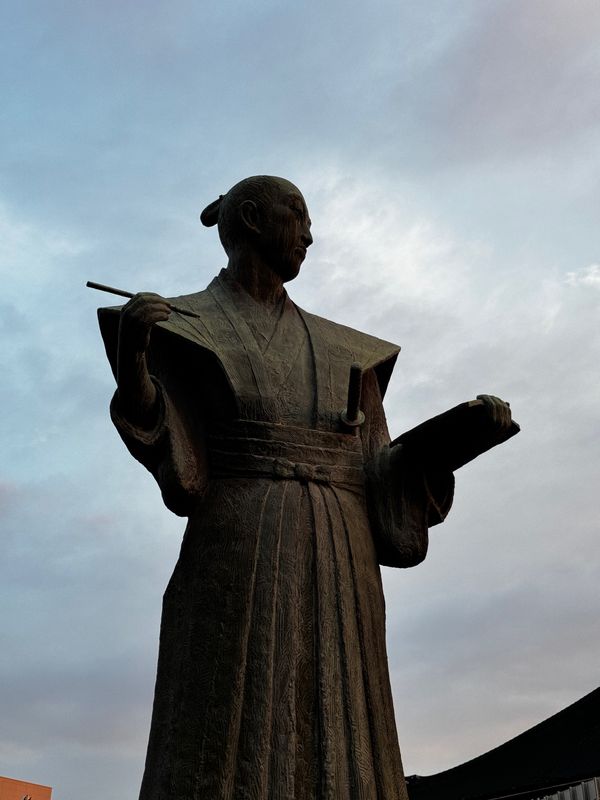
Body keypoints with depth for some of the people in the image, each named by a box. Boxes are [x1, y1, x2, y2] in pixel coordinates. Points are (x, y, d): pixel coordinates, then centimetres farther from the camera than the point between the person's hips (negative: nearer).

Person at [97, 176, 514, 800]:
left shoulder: (337, 348, 24)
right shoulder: (181, 326, 10)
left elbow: (376, 478, 17)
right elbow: (172, 461, -4)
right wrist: (129, 355, -23)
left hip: (334, 584, 5)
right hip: (238, 573, -4)